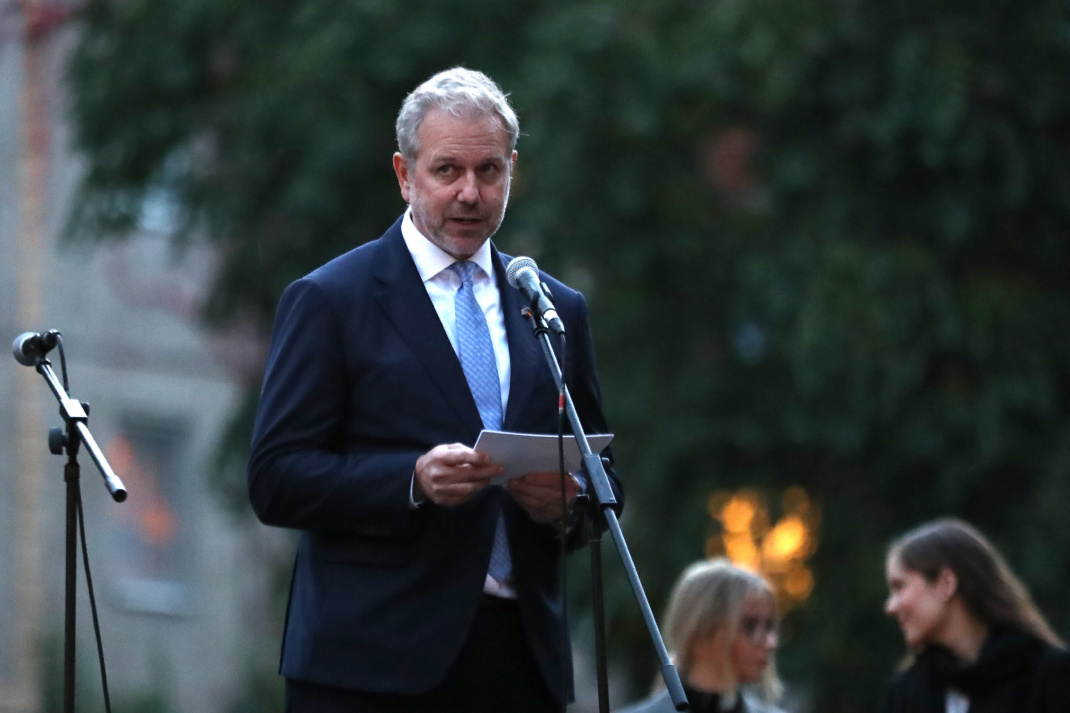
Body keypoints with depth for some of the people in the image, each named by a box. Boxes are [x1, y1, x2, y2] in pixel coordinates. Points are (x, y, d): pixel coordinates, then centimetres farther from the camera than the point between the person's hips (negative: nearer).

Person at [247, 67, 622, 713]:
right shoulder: (330, 301, 2)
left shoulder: (559, 312, 17)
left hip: (523, 660, 4)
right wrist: (414, 483, -19)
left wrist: (567, 503, -4)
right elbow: (276, 480, -5)